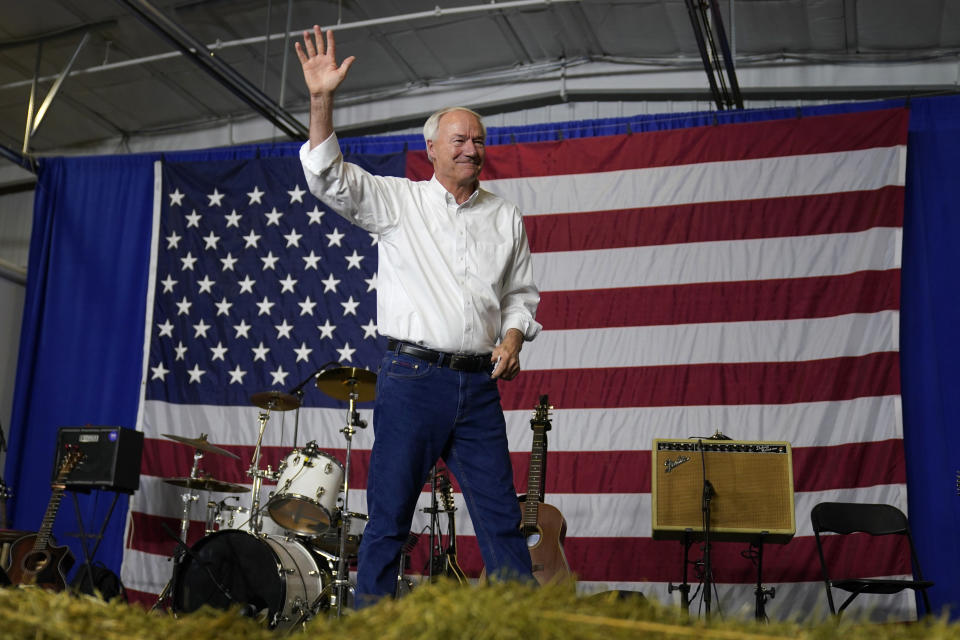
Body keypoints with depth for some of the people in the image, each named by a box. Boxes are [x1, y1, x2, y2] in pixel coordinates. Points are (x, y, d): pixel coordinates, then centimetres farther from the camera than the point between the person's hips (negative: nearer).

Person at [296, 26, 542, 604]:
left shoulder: (506, 218, 15)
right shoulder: (396, 200, 5)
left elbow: (522, 292, 20)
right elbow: (328, 177, -8)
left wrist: (514, 335, 0)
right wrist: (322, 100, -20)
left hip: (479, 383, 3)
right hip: (412, 377, -3)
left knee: (503, 518, 4)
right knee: (389, 516, 1)